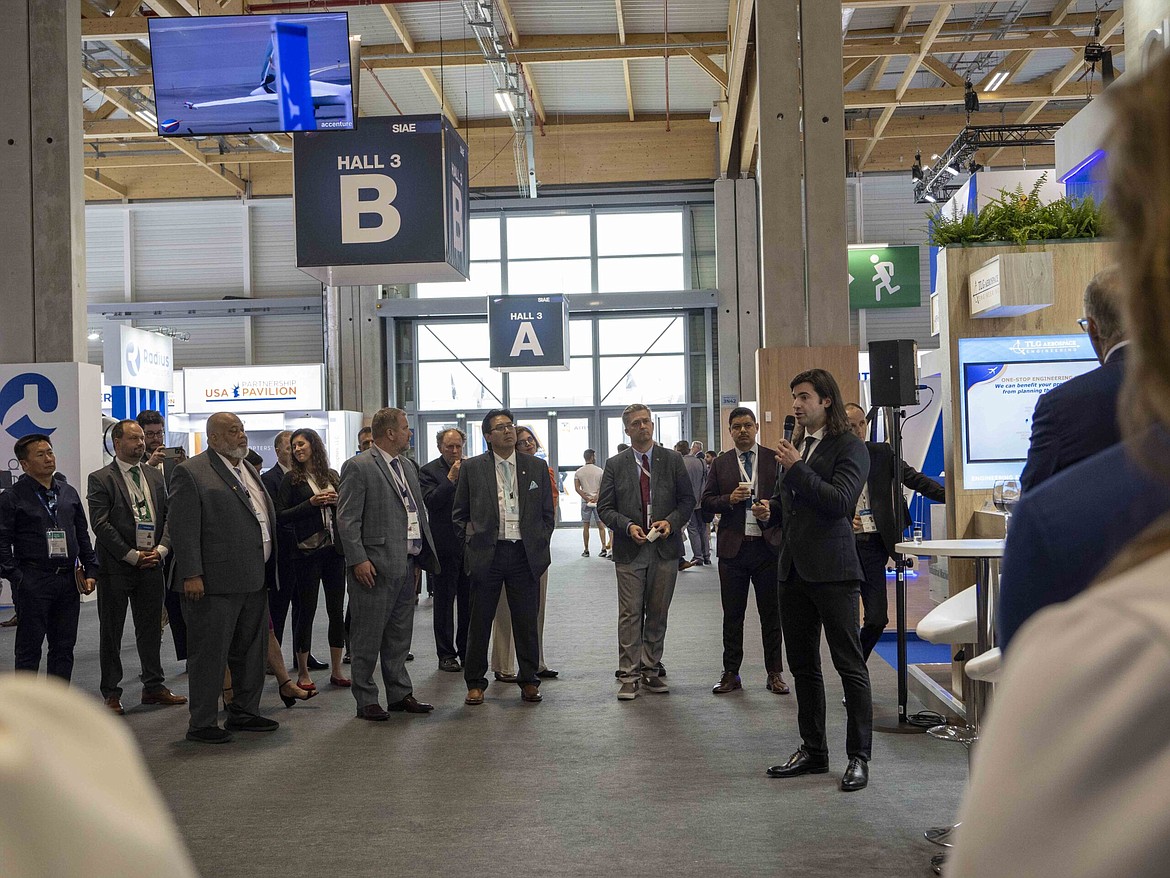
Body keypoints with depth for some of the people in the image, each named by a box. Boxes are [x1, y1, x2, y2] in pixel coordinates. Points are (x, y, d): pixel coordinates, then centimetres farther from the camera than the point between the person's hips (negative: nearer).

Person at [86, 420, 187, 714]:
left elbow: (169, 516, 11)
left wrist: (160, 550, -4)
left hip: (151, 564, 5)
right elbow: (101, 524, -11)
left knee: (151, 629, 11)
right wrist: (132, 555, -14)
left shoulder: (155, 476, 12)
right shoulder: (101, 479, -4)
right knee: (111, 631, 5)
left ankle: (154, 687, 21)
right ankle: (111, 693, 14)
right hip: (115, 567, -5)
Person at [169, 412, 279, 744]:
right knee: (209, 653, -1)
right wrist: (191, 575, -19)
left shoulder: (249, 469, 17)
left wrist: (268, 570, 18)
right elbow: (183, 529, -14)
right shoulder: (191, 473, -9)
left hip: (254, 580, 8)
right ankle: (202, 723, 9)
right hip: (216, 581, -8)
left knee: (252, 650, 16)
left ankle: (244, 712, 29)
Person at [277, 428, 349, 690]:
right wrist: (311, 503, -13)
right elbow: (281, 516, -5)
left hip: (334, 549, 4)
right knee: (307, 610, 1)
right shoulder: (291, 479, 1)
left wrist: (337, 502, -5)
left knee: (337, 610, 5)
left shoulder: (332, 477, 11)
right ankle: (302, 673, 11)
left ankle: (336, 670, 15)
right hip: (306, 551, -3)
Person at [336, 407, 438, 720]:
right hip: (374, 566, -8)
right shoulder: (358, 467, -9)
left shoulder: (408, 468, 17)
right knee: (368, 637, 0)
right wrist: (358, 559, -19)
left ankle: (400, 694, 23)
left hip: (406, 565, 8)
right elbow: (347, 519, -13)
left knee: (400, 636, 15)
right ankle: (366, 700, 9)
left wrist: (425, 553, 14)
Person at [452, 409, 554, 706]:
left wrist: (539, 545, 5)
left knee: (527, 621, 6)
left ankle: (529, 680, 19)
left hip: (525, 554, 1)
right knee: (480, 621, 5)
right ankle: (475, 683, 16)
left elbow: (547, 513, 13)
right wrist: (470, 543, 0)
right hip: (487, 554, -1)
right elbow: (459, 513, 8)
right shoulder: (472, 468, 4)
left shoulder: (536, 466, 8)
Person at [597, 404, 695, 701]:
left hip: (665, 548, 1)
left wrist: (671, 522, -11)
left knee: (658, 614, 8)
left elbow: (687, 500, 7)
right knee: (630, 615, -2)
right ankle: (629, 676, 2)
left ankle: (650, 670, 18)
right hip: (630, 550, -1)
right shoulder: (615, 464, 4)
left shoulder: (672, 460, 6)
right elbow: (605, 507, 2)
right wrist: (628, 526, -14)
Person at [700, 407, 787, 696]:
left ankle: (775, 673, 16)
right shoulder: (721, 464, 7)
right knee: (732, 614, 8)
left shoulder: (775, 460, 4)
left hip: (768, 544, -1)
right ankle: (731, 674, 16)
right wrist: (730, 499, -12)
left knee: (771, 613, 6)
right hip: (733, 546, 1)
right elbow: (705, 502, 5)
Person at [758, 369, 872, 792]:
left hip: (832, 570, -8)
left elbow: (839, 502, -20)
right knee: (802, 665, 13)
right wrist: (770, 511, 5)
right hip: (794, 568, 8)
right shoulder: (796, 446, 16)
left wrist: (797, 468, -19)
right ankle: (813, 750, 24)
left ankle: (859, 757, 7)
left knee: (850, 666, -1)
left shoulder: (849, 447, -7)